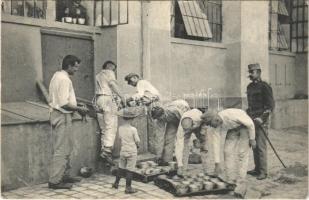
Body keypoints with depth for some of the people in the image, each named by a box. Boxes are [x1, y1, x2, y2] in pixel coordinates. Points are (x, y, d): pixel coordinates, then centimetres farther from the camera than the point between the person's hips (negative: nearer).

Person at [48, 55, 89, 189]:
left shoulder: (57, 76, 14)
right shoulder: (64, 79, -17)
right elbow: (64, 103, -23)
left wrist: (76, 107, 13)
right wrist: (79, 108, -11)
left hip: (57, 114, 10)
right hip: (62, 116, -10)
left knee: (66, 148, 17)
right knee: (62, 149, -5)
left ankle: (64, 175, 25)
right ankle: (54, 181, 0)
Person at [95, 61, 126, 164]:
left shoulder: (97, 76, 30)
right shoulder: (109, 72, 8)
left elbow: (98, 89, 19)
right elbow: (113, 84, -9)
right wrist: (121, 96, -11)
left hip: (98, 99, 8)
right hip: (108, 98, -8)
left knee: (104, 128, 7)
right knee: (111, 126, -13)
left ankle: (103, 150, 1)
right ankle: (107, 150, -24)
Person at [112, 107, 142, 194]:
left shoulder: (120, 128, -3)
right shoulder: (133, 129, -18)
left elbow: (120, 138, 7)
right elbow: (137, 141, -11)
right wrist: (137, 145, 11)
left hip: (123, 151, 5)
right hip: (132, 152, -5)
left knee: (121, 167, 21)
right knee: (129, 170, 3)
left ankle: (116, 183, 33)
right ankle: (128, 188, 11)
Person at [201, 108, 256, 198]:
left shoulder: (231, 114, -38)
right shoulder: (216, 127, -20)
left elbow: (250, 123, -26)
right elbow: (216, 143, -16)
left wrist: (252, 139, -17)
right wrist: (217, 163, -15)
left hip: (245, 126, -5)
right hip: (232, 129, 5)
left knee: (242, 154, -14)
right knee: (227, 152, -6)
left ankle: (241, 184, -12)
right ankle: (230, 181, 3)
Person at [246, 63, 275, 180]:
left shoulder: (264, 87, -10)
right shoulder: (250, 87, 13)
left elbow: (271, 105, -12)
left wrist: (262, 118, -17)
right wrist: (247, 114, 14)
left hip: (261, 120, -7)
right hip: (252, 120, 7)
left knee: (261, 146, -6)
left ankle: (263, 172, 1)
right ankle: (257, 169, 20)